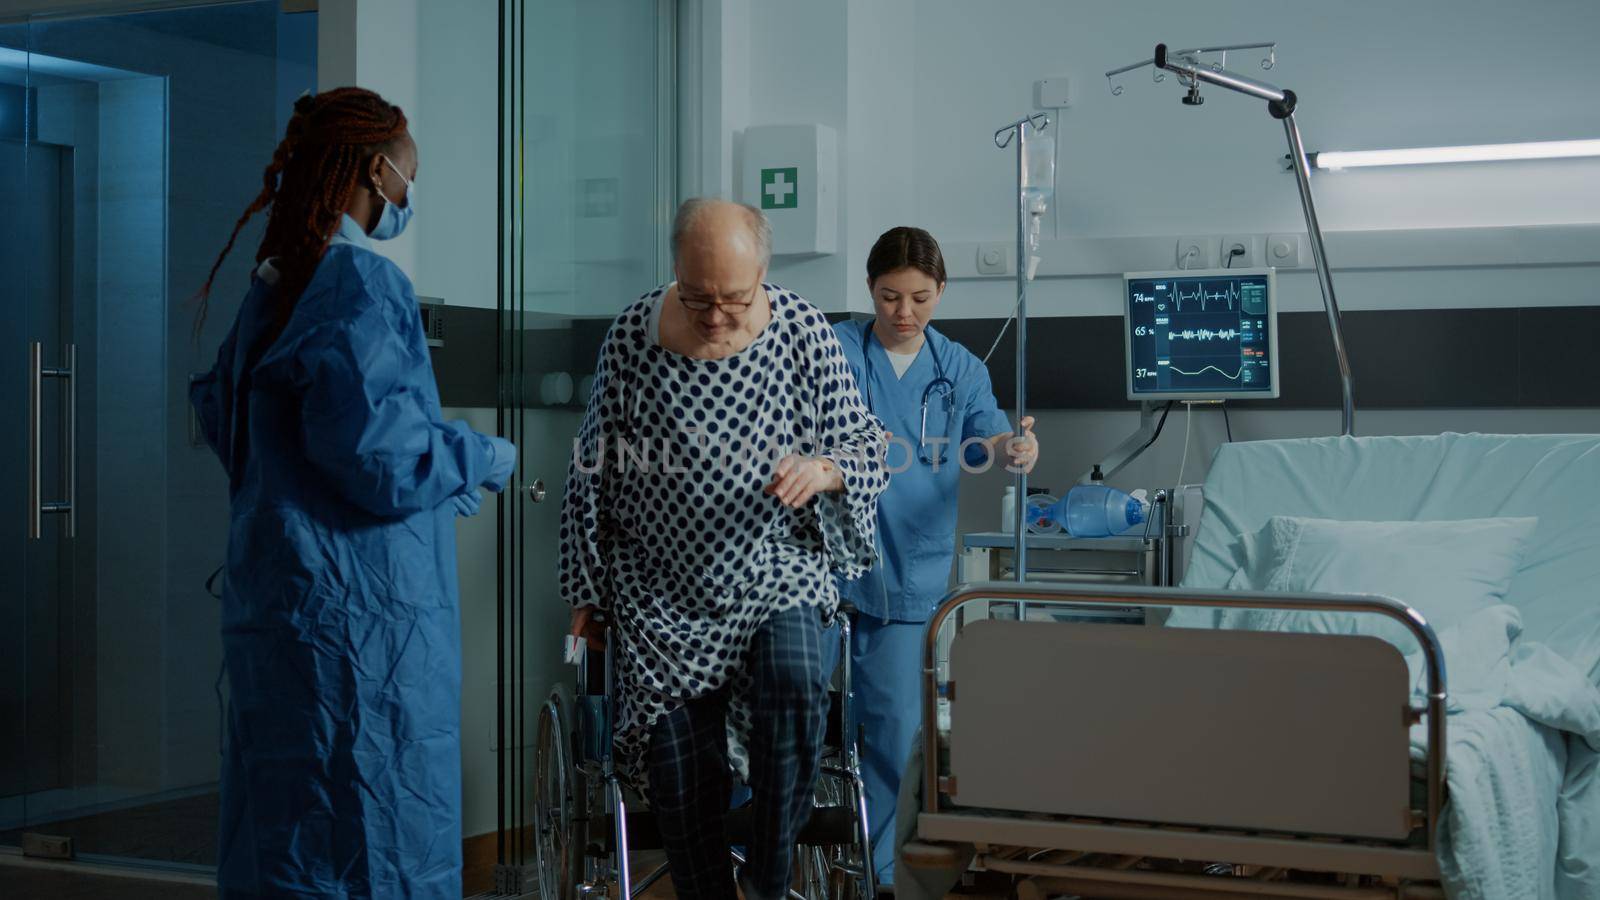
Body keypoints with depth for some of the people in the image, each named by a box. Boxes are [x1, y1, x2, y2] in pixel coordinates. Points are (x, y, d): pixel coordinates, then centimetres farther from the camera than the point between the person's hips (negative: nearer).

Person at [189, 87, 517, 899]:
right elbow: (374, 451, -22)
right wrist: (480, 459, -3)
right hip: (364, 604, -9)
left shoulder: (274, 283, 12)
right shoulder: (360, 284, -14)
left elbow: (225, 419, 20)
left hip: (274, 593, 9)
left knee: (283, 824, 14)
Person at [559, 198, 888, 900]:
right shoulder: (633, 334, -5)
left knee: (795, 687, -28)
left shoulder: (803, 331, -6)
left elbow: (866, 443, 3)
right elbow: (594, 470, 4)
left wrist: (822, 470, -21)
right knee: (679, 765, -3)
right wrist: (587, 594, 8)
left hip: (778, 577, -1)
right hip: (665, 597, 1)